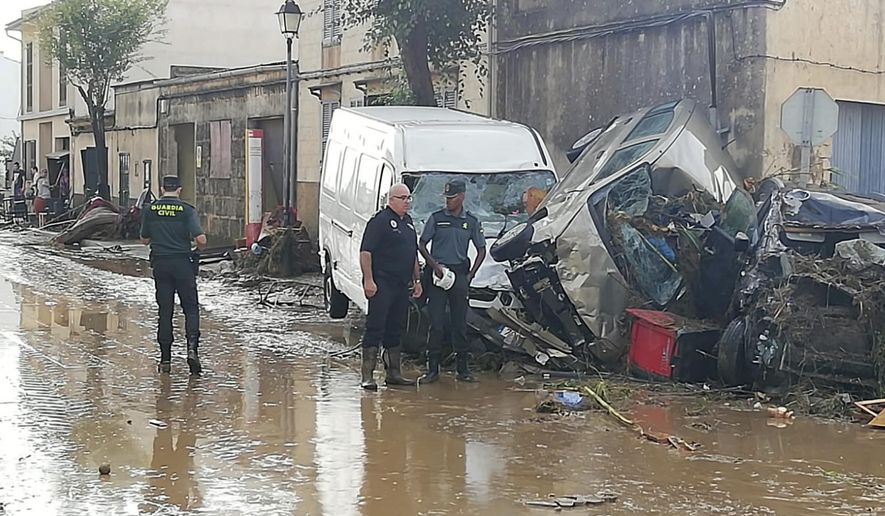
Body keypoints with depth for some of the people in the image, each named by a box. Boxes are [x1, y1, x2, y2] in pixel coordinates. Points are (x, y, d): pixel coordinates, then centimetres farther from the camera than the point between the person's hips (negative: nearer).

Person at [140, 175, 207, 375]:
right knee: (191, 308, 6)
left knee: (165, 311, 9)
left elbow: (145, 240, 12)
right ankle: (192, 348, -14)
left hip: (160, 263, 2)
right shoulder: (186, 210, -6)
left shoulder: (150, 210, 3)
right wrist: (198, 248, 9)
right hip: (183, 263, -2)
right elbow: (201, 240, -13)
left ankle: (165, 359, 8)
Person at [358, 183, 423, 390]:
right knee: (375, 328, -8)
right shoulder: (380, 221, -8)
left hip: (401, 286, 8)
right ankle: (367, 375, -7)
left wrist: (417, 280, 22)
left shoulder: (408, 222, 18)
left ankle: (394, 373, 19)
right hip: (382, 284, -8)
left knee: (396, 330, 12)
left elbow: (414, 255, 26)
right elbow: (365, 251, -14)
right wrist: (368, 280, -20)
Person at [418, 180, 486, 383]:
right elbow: (422, 245, 5)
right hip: (438, 274, -2)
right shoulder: (437, 218, 4)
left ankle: (463, 368, 11)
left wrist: (470, 274, 5)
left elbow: (481, 250, 15)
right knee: (436, 322, -3)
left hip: (459, 274, 2)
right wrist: (434, 265, -8)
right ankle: (433, 368, 0)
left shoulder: (471, 221, 9)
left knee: (460, 322, 5)